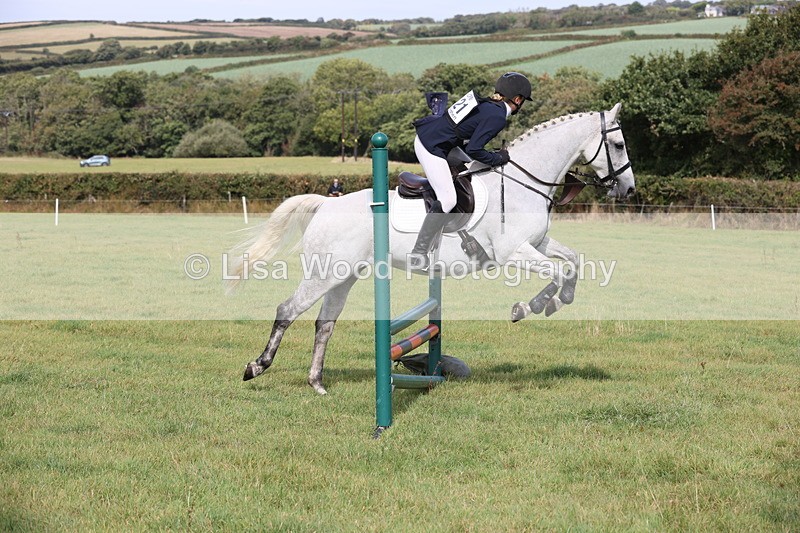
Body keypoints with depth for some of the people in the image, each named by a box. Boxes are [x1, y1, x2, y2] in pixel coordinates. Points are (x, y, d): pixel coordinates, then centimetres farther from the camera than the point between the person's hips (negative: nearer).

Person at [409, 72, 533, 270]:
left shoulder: (485, 104, 13)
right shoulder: (497, 117, -13)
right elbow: (473, 150, -18)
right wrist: (498, 158, -4)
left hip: (425, 133, 10)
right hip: (432, 148, -10)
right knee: (447, 200, -9)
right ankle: (418, 255, -10)